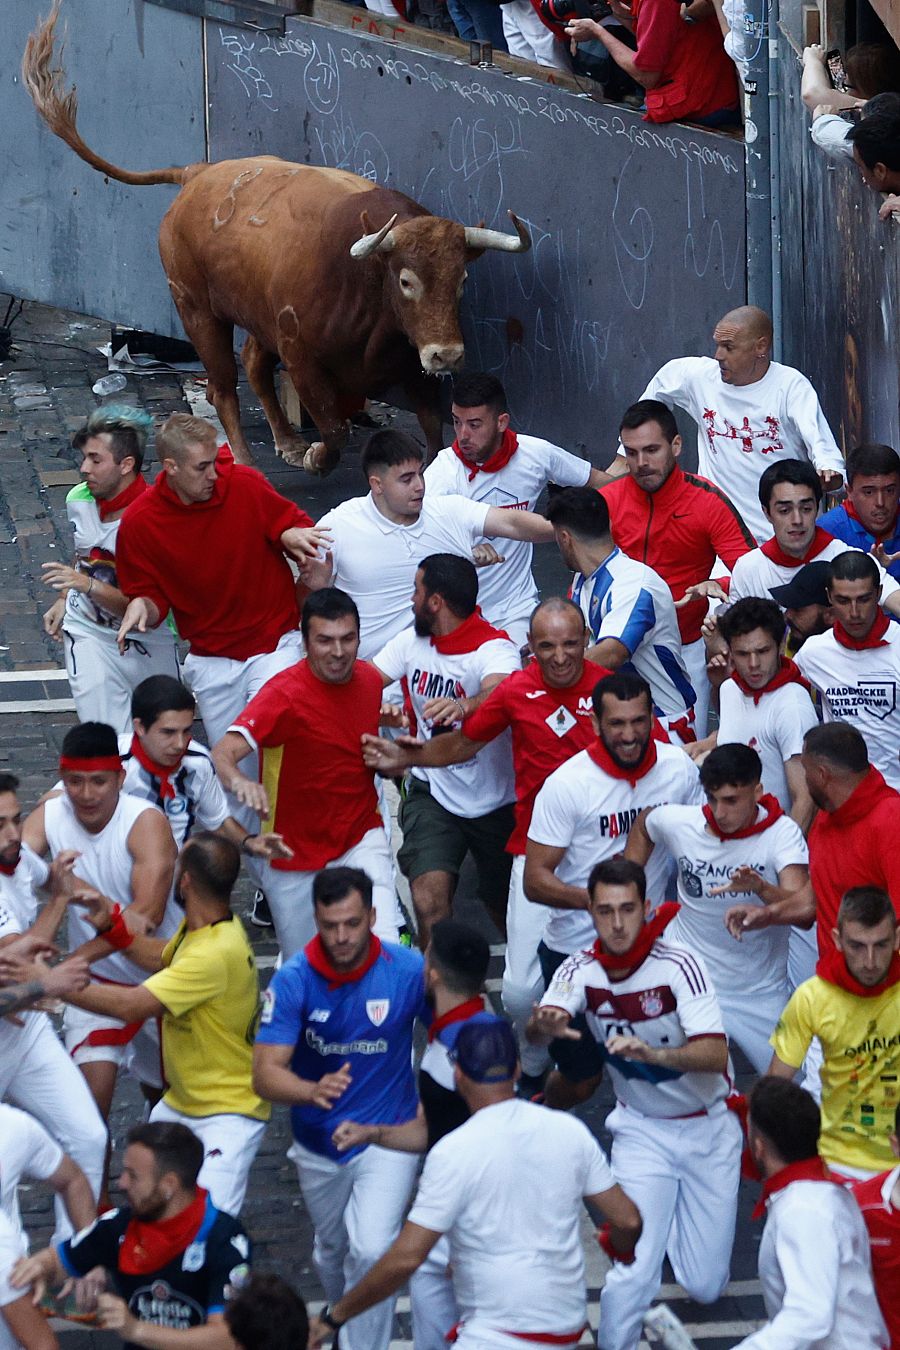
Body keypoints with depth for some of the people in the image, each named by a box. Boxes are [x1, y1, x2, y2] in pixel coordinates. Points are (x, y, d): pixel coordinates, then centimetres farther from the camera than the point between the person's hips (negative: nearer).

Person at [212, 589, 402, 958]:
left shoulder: (369, 679, -2)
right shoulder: (285, 693, -20)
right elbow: (223, 752, -35)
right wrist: (239, 781, -55)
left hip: (361, 840, 3)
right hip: (296, 854, -3)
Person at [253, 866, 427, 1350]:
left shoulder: (408, 970, -18)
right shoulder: (294, 979, -19)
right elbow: (265, 1073, -25)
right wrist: (314, 1091, -44)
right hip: (318, 1144, 2)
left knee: (371, 1251, -21)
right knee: (330, 1253, 22)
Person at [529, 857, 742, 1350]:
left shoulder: (679, 965, -22)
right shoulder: (581, 971, -13)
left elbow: (716, 1054, -31)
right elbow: (537, 1026, -28)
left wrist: (653, 1053, -48)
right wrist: (545, 1025, -52)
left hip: (709, 1126, -1)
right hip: (642, 1130, 1)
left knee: (704, 1286, 5)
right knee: (633, 1274, -16)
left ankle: (674, 1218, 36)